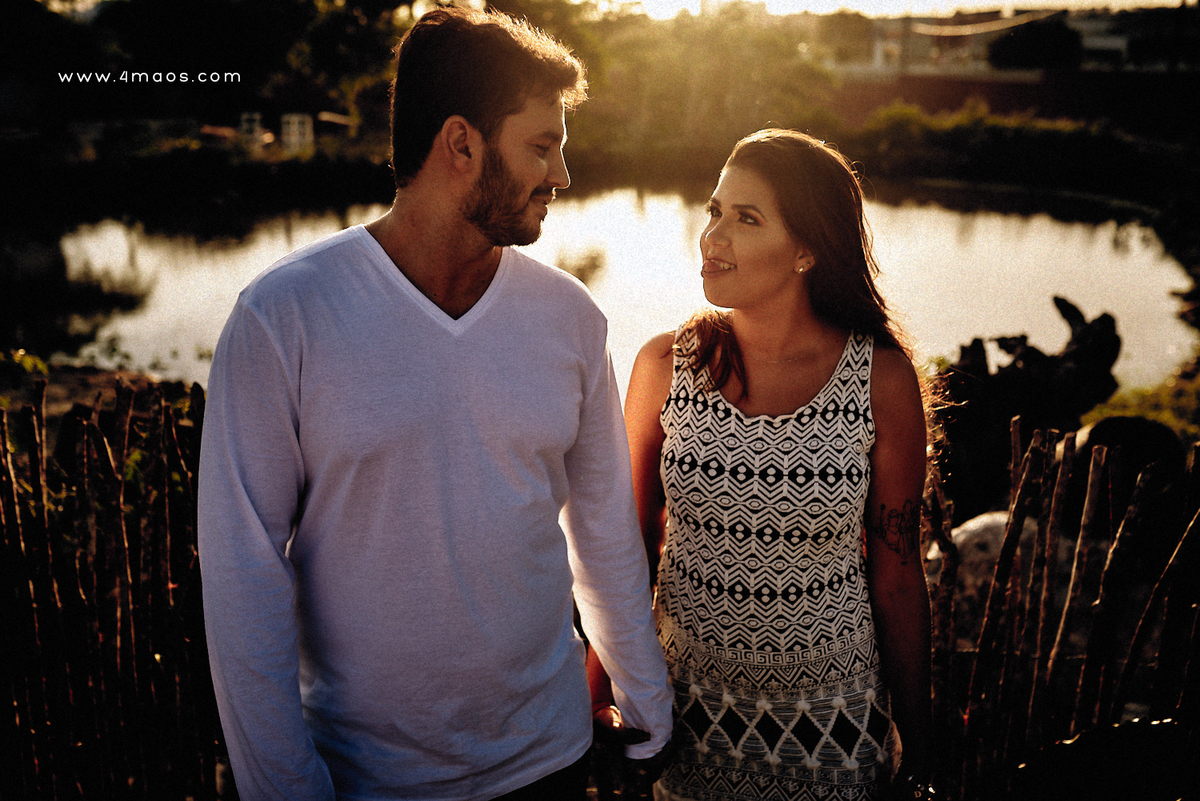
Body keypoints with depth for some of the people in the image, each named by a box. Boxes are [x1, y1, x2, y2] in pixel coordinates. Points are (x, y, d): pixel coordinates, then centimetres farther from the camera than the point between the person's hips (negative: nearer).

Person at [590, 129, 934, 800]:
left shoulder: (883, 378, -13)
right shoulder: (666, 365, -10)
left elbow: (897, 574, -5)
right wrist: (595, 702, 4)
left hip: (834, 724, 0)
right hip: (689, 712, 1)